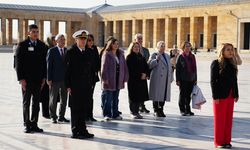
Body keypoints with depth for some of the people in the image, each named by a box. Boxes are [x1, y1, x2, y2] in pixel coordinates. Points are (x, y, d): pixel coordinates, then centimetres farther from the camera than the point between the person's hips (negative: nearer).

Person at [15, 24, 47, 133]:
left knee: (36, 102, 7)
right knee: (26, 103, 4)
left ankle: (34, 124, 14)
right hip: (26, 79, -4)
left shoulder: (42, 45, 8)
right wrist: (21, 79, -11)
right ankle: (27, 124, 11)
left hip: (38, 79, 4)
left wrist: (44, 77, 4)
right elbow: (18, 63, -5)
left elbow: (44, 62, 10)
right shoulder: (22, 45, -3)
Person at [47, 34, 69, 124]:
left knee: (64, 99, 9)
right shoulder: (52, 51, -4)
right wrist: (49, 79, -10)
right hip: (55, 79, -4)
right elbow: (49, 66, -6)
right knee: (53, 99, 5)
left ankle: (61, 116, 19)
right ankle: (53, 117, 15)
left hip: (65, 79, 4)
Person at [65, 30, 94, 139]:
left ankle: (82, 130, 16)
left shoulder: (87, 53, 13)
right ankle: (75, 132, 6)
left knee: (83, 109, 9)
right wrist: (68, 86, -12)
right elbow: (67, 70, -7)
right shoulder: (71, 52, -4)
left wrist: (90, 84, 11)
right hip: (75, 86, -5)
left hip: (86, 86, 5)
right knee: (75, 109, 1)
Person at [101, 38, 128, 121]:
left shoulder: (121, 54, 12)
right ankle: (107, 114, 3)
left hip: (118, 80, 6)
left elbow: (124, 66, 12)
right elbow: (104, 67, -10)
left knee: (115, 98, 11)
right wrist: (104, 79, -16)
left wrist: (124, 78, 7)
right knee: (108, 98, -3)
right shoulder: (106, 54, -5)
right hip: (109, 80, -5)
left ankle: (115, 114, 18)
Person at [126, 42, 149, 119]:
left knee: (140, 96, 4)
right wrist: (139, 75, -13)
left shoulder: (141, 57, 17)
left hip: (142, 80, 6)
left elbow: (146, 67, 13)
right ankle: (133, 112, 2)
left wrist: (145, 74, -6)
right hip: (133, 80, -6)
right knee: (134, 97, -4)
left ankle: (136, 112, 13)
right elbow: (131, 69, -10)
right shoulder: (129, 57, -2)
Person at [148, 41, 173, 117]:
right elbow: (149, 65, -9)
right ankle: (156, 110, 6)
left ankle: (161, 110, 14)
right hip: (157, 79, -6)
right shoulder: (154, 55, 1)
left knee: (164, 95, 6)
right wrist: (156, 59, -21)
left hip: (166, 79, 6)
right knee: (156, 95, -3)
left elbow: (170, 67, 22)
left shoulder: (167, 56, 20)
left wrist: (171, 78, 17)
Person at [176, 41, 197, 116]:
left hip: (191, 79, 4)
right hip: (183, 79, -4)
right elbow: (177, 69, -5)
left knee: (188, 95, 10)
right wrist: (177, 80, -9)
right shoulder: (180, 57, -3)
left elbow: (194, 68, 12)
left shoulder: (192, 56, 9)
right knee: (182, 94, 2)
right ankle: (182, 110, 11)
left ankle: (188, 110, 19)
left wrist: (195, 79, 10)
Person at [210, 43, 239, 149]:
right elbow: (213, 81, -10)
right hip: (220, 96, -6)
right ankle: (218, 142, 11)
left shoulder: (233, 64, 12)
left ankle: (227, 141, 18)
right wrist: (215, 96, -15)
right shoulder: (216, 63, -7)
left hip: (230, 96, 6)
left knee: (229, 119, 10)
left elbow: (234, 80, 14)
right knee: (219, 119, 2)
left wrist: (236, 94, 9)